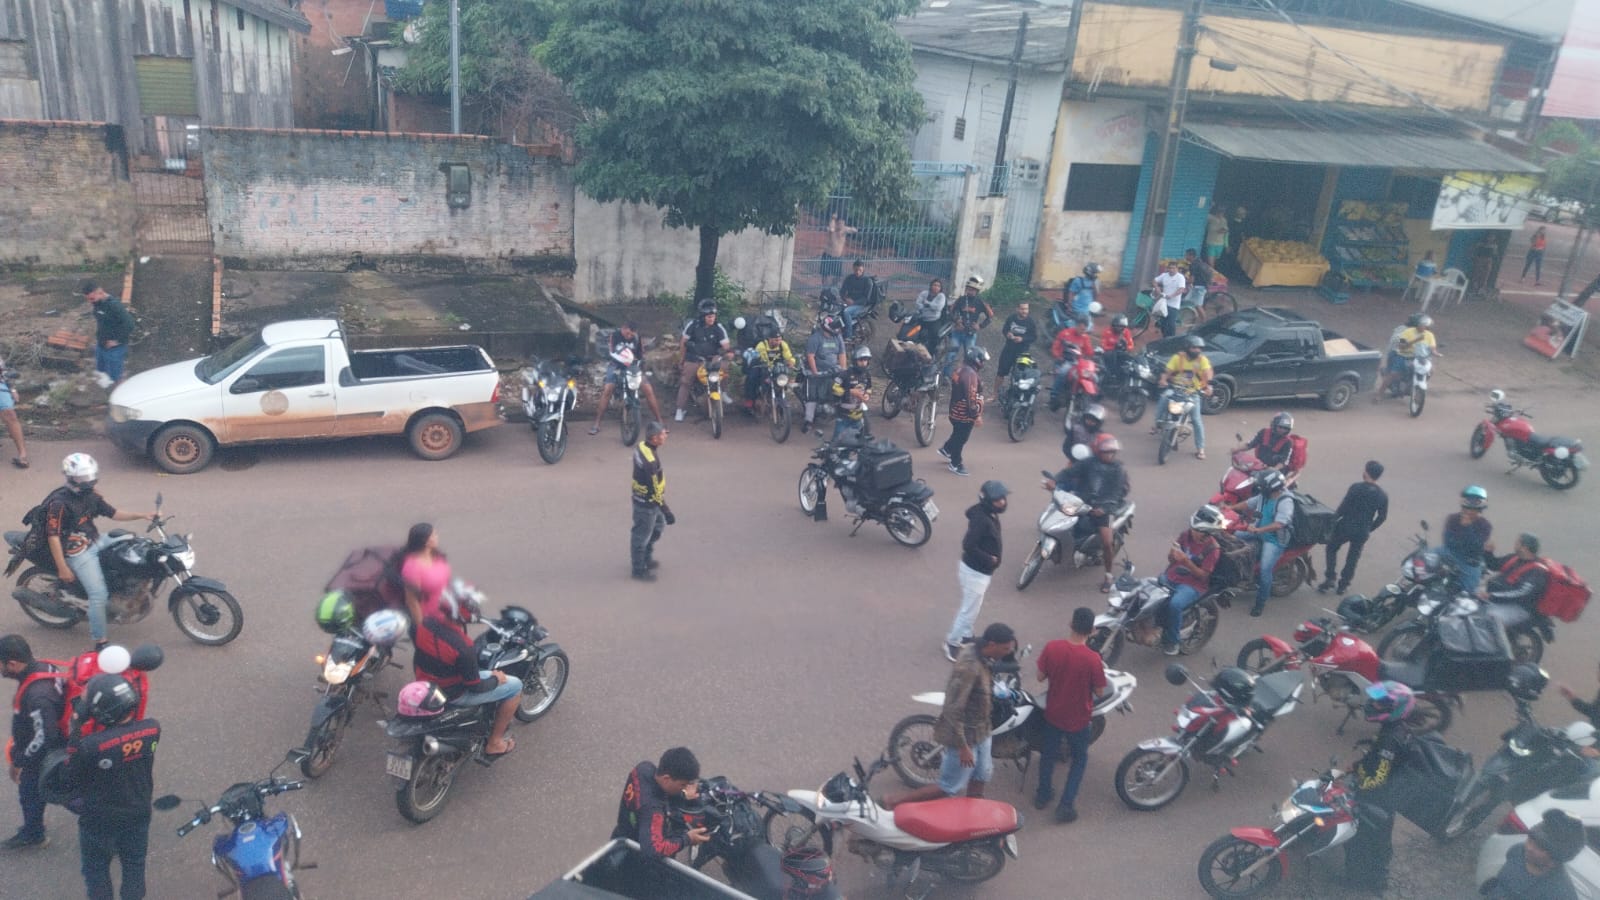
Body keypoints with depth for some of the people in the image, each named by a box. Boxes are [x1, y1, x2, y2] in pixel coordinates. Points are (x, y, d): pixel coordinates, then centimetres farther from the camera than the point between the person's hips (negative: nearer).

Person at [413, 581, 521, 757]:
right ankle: (494, 743, 16)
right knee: (515, 686, 3)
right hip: (452, 694, -8)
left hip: (425, 683, 8)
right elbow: (475, 687, -22)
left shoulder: (427, 622, -12)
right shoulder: (462, 647, -34)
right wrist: (496, 679, -2)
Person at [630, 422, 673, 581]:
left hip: (642, 496, 9)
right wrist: (666, 511, -20)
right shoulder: (650, 462, -35)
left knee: (657, 527, 27)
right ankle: (639, 569, 30)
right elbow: (654, 491, -28)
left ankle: (647, 558, 46)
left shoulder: (641, 446, -6)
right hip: (646, 504, -9)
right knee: (642, 536, 11)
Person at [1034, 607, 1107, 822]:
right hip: (1079, 719, -3)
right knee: (1079, 760, 20)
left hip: (1053, 713, 3)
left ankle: (1043, 794, 42)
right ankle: (1066, 805, 19)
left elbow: (1041, 676, -6)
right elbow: (1099, 691, -14)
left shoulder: (1052, 648, -19)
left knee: (1048, 753, 25)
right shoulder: (1093, 659, -27)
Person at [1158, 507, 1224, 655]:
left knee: (1174, 604, -32)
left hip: (1193, 584, -6)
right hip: (1171, 576, 6)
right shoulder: (1186, 534, 0)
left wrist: (1187, 562, -28)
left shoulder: (1213, 548, -15)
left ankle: (1171, 640, -10)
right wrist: (1172, 555, -15)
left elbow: (1203, 575, -15)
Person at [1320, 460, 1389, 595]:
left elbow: (1343, 507, -17)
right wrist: (1368, 529, 18)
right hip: (1362, 532, 3)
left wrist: (1332, 519, -4)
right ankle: (1343, 584, 26)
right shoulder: (1382, 496, -2)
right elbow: (1382, 517, 5)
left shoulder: (1356, 488, -17)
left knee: (1331, 549, 18)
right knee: (1353, 558, 18)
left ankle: (1329, 579, 11)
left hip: (1345, 527, -3)